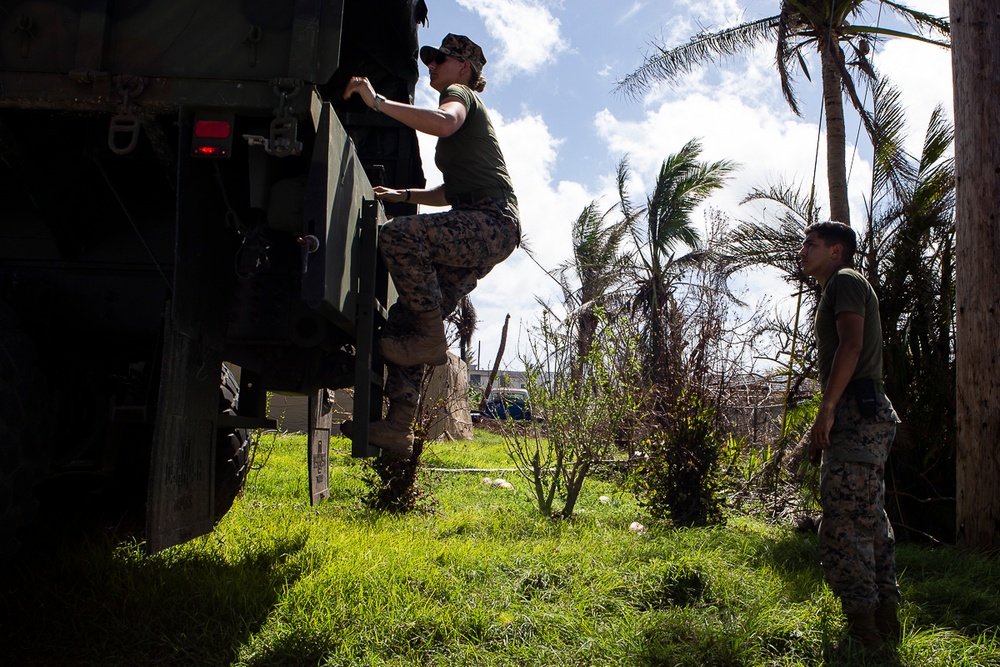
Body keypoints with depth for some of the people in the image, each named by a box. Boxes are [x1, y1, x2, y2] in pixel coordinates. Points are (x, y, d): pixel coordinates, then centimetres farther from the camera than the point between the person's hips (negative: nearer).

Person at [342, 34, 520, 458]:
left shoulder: (461, 93, 5)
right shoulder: (466, 117, 34)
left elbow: (444, 122, -24)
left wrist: (377, 101, -21)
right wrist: (402, 195, 31)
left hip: (493, 222, -9)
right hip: (475, 233, 9)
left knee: (397, 235, -30)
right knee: (405, 319, -1)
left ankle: (432, 338, -20)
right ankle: (397, 428, -5)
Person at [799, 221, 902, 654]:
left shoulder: (845, 281, -3)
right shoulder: (843, 289, 27)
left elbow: (851, 345, -17)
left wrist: (826, 409, -20)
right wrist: (829, 416, 22)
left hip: (857, 412, -11)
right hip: (868, 418, 11)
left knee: (841, 524, -13)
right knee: (870, 521, 12)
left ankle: (864, 631, -12)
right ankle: (886, 623, 18)